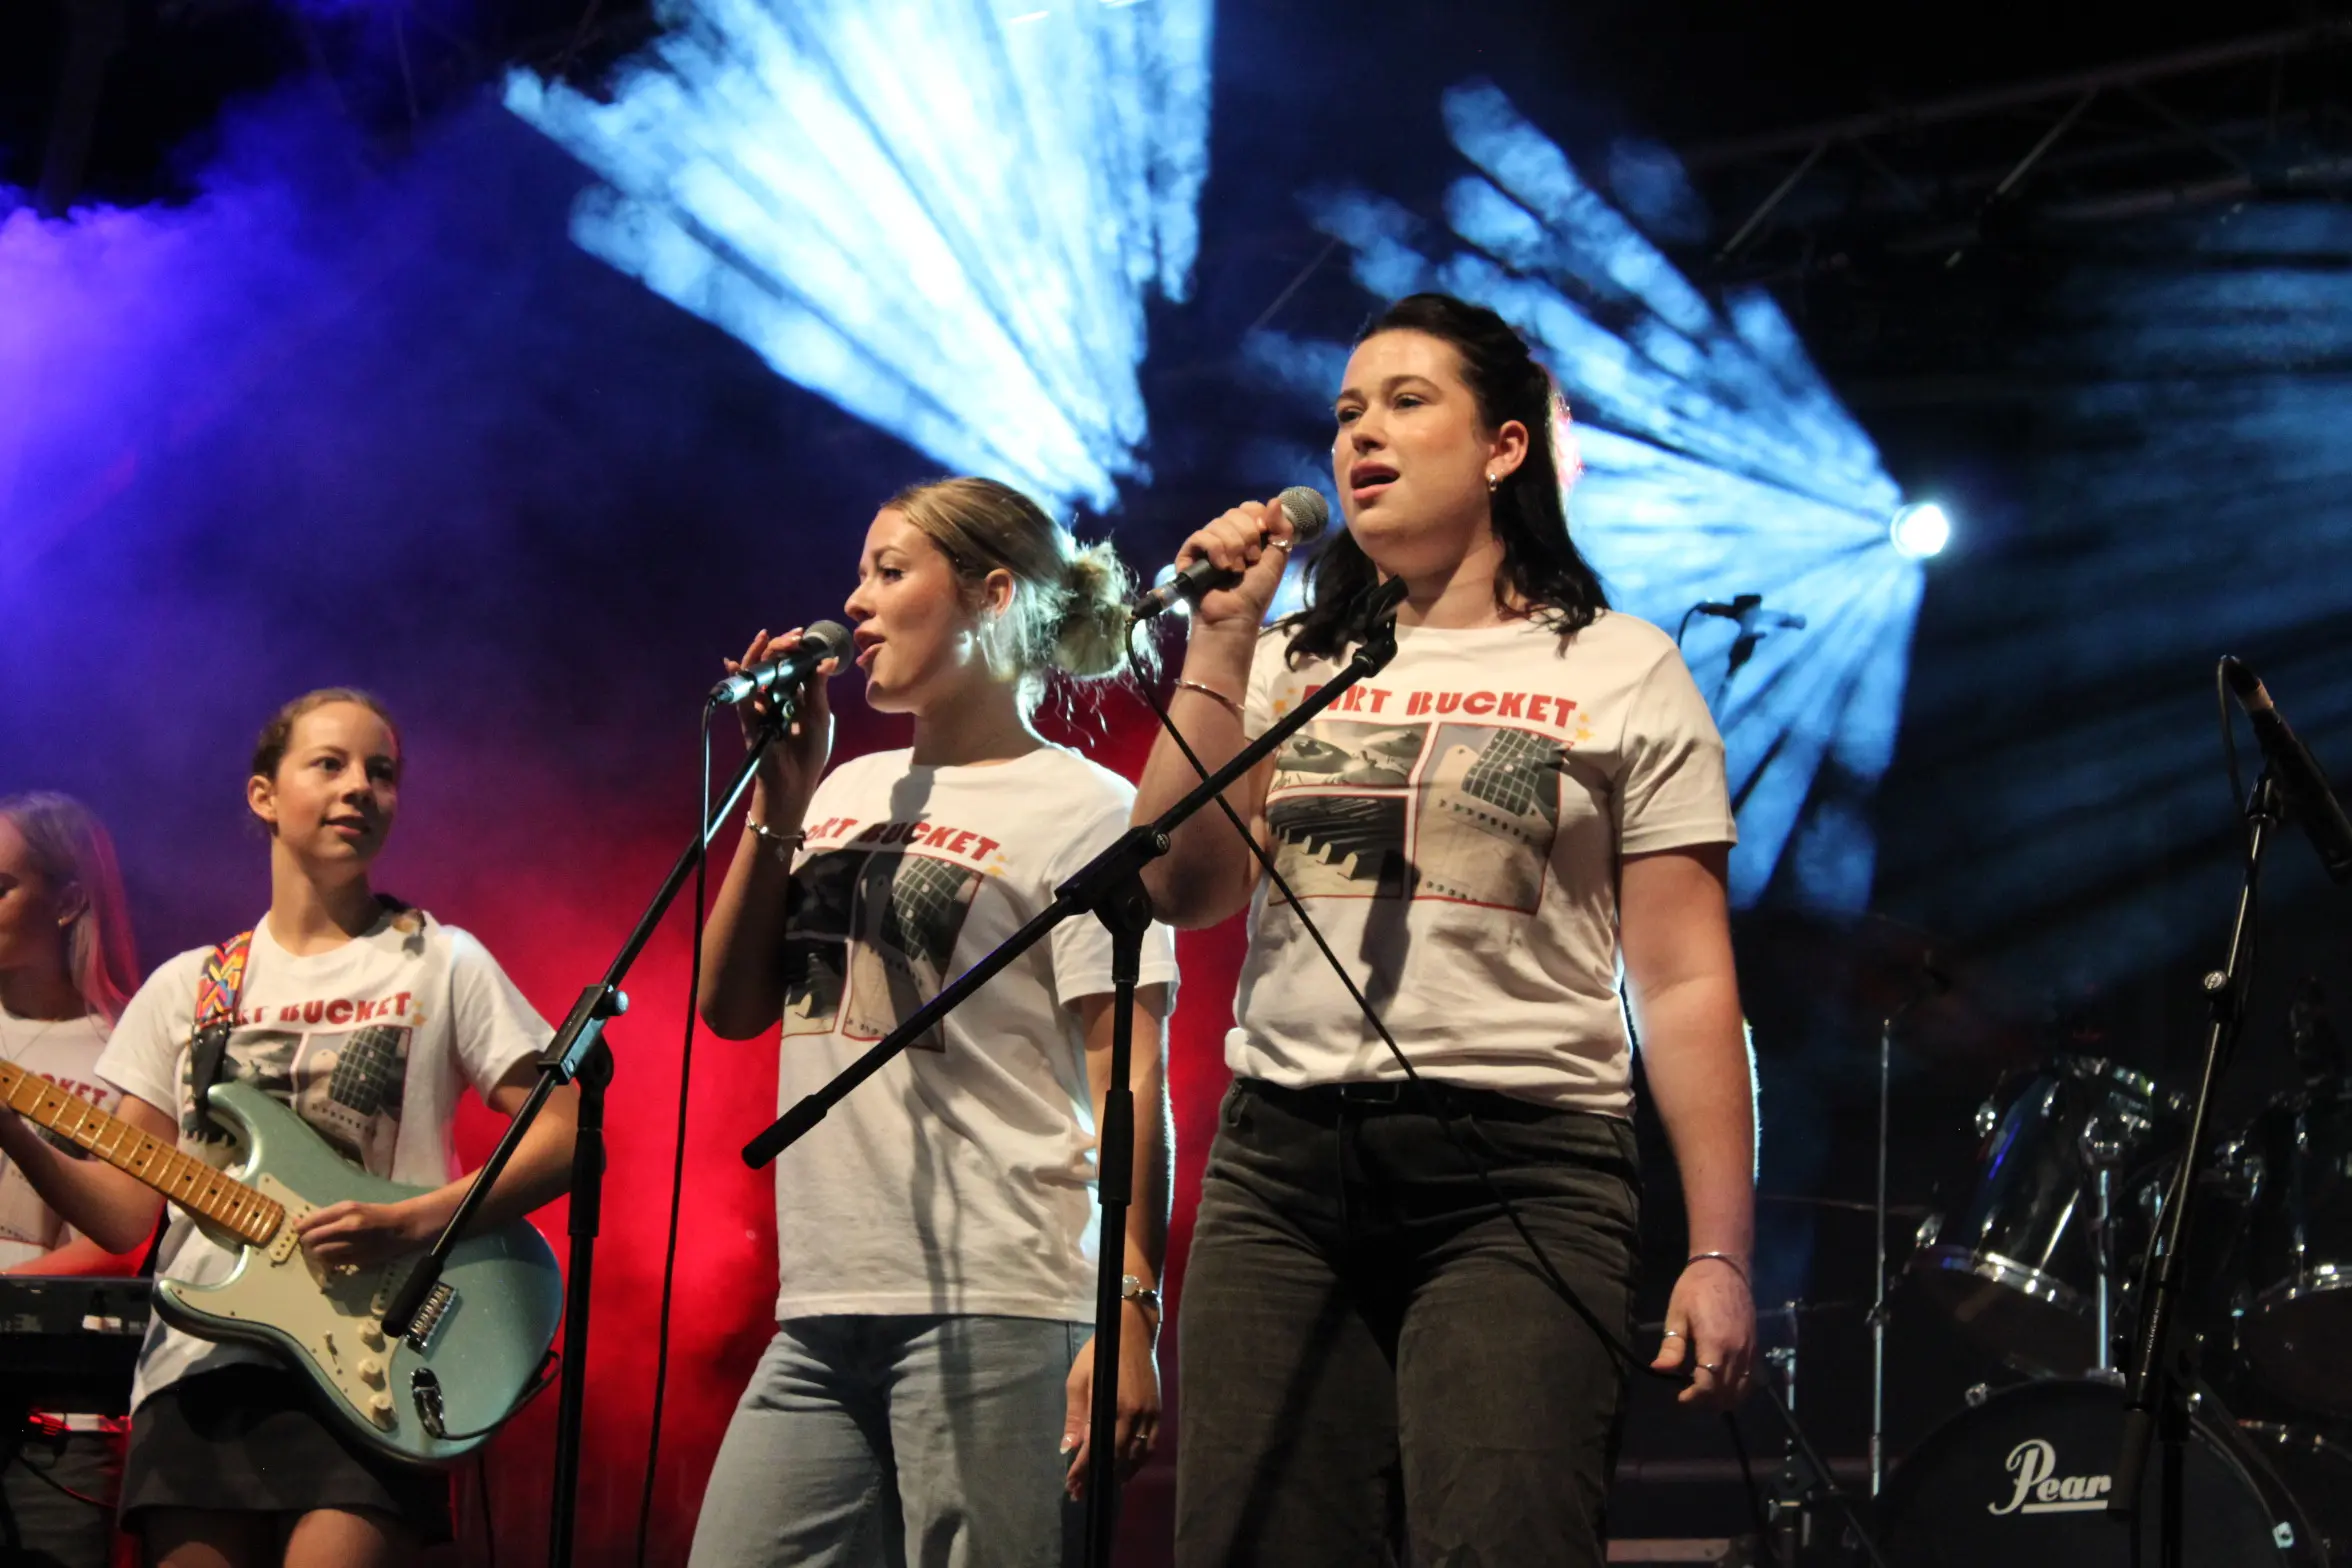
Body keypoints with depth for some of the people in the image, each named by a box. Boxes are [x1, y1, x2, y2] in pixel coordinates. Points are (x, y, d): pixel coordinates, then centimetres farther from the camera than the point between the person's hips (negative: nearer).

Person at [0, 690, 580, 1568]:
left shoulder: (441, 963, 6)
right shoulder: (186, 989, 15)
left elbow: (563, 1136, 0)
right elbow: (123, 1214, 9)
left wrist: (409, 1225, -13)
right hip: (195, 1367, 3)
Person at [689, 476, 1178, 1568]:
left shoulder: (1082, 810, -1)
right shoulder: (847, 793, 19)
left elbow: (1131, 1083, -7)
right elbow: (731, 1007, 15)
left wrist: (1131, 1314, -16)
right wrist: (778, 803, 8)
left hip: (993, 1314, -6)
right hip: (818, 1318, 7)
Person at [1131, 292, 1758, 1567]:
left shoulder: (1620, 673, 6)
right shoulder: (1292, 666, 18)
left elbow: (1684, 985, 1)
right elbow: (1184, 891, 5)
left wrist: (1720, 1252, -6)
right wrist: (1221, 640, 2)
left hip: (1520, 1172, -4)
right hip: (1279, 1167, 4)